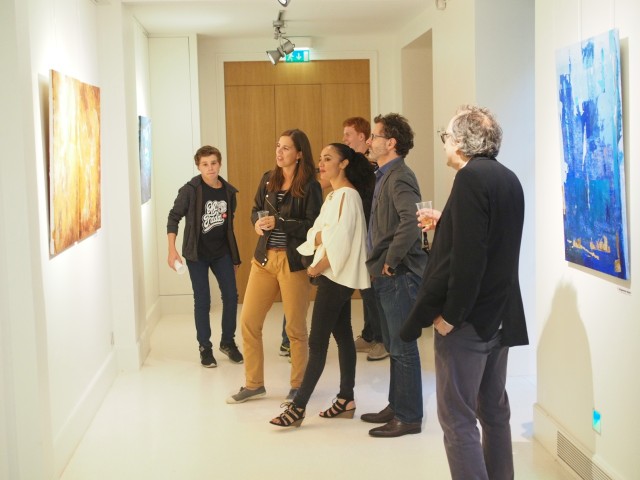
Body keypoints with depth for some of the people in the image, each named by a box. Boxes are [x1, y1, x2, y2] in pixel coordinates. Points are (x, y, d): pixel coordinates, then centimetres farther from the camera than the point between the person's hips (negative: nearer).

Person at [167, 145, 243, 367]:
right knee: (202, 300, 3)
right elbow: (174, 217, -11)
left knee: (231, 296, 3)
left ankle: (228, 341, 23)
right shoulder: (190, 190, -12)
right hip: (197, 253, -4)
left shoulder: (228, 191, 2)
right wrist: (172, 249, -20)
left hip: (221, 252, 4)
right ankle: (205, 347, 17)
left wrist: (234, 256, 14)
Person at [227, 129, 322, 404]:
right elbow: (255, 210, 18)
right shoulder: (268, 179, 8)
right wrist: (257, 223, -4)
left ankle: (298, 386, 22)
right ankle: (253, 384, 20)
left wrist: (279, 223, -20)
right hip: (264, 258, 6)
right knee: (248, 321, 5)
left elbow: (313, 226, -13)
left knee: (296, 327, 5)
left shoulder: (309, 187, -8)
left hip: (294, 261, -5)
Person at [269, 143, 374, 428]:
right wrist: (318, 237, -11)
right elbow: (316, 234, 10)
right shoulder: (334, 195, 15)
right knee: (343, 336, 11)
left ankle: (298, 407, -6)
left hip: (336, 276, -9)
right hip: (332, 275, 9)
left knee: (317, 341, -8)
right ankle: (346, 401, 16)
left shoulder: (347, 194, -14)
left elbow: (340, 241, -21)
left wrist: (318, 267, -14)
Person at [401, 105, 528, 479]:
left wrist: (450, 315, -18)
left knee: (458, 420, -3)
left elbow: (467, 256, -24)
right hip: (500, 314, 9)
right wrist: (445, 225, 23)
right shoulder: (508, 178, 10)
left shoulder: (471, 178, -17)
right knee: (494, 411, 17)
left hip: (469, 318, -9)